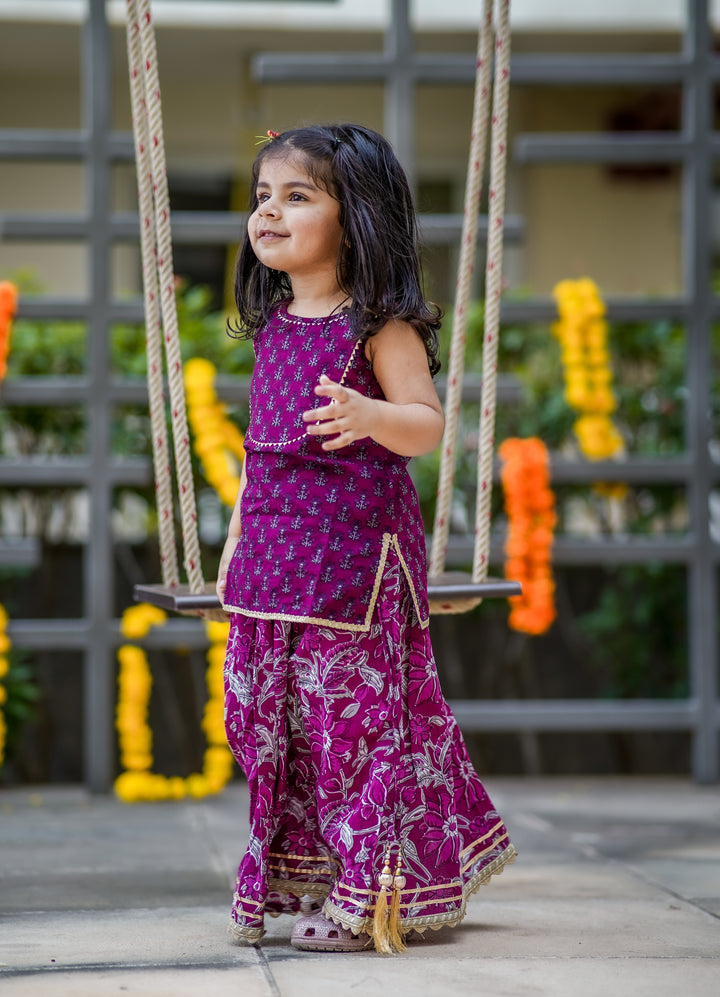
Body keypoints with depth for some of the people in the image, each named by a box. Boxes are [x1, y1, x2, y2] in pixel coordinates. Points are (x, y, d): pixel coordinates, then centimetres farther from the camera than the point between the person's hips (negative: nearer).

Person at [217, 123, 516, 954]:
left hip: (354, 549, -7)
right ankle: (304, 877, 20)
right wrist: (238, 535, 21)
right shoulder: (272, 325, 14)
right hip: (276, 551, 7)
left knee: (358, 706, -5)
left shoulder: (380, 325, -8)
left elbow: (428, 425, -14)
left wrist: (371, 417, -35)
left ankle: (377, 894, 4)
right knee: (276, 714, 8)